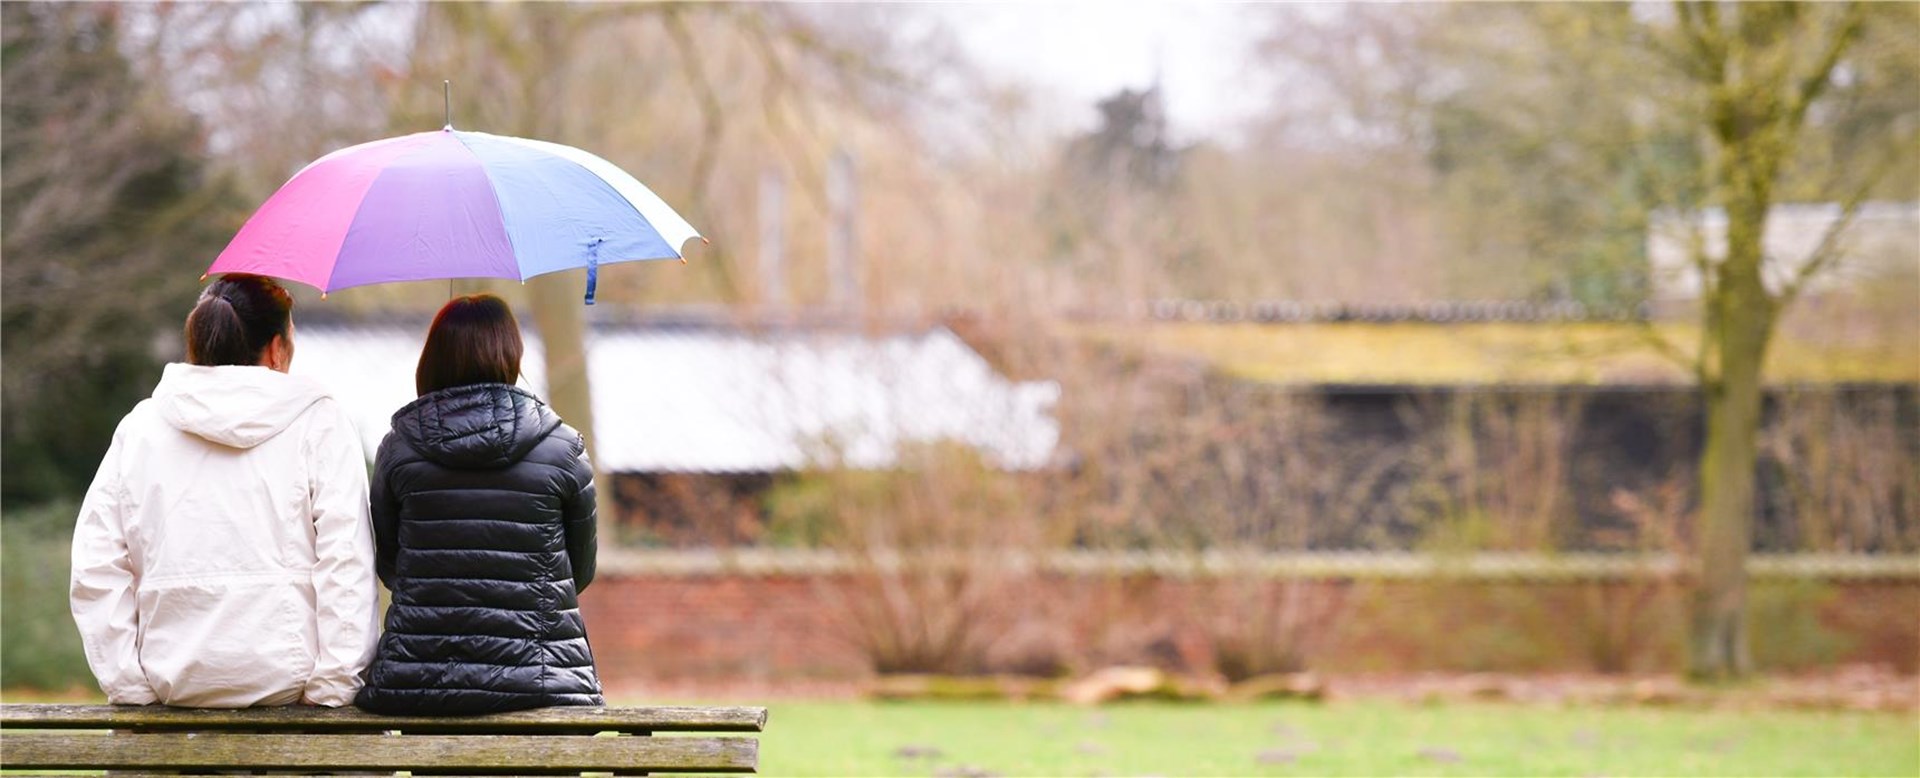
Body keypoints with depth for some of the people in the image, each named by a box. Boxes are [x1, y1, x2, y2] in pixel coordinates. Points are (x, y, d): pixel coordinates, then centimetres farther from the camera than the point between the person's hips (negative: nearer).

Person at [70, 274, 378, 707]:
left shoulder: (140, 426, 11)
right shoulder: (319, 423, 2)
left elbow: (94, 571, 5)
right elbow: (346, 562, -9)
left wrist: (127, 684, 5)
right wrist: (333, 687, -9)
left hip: (174, 683, 4)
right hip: (286, 683, -4)